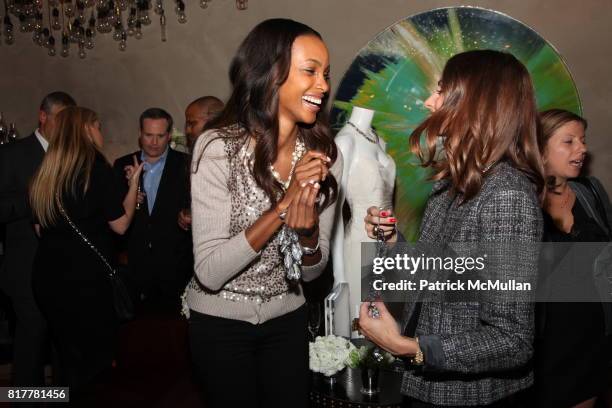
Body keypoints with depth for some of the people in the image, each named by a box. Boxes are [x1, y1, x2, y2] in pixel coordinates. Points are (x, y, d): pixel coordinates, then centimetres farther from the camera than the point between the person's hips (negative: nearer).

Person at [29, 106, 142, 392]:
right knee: (94, 353, 8)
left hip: (48, 275, 7)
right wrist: (134, 182, 2)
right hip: (86, 277, -7)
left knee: (68, 352, 19)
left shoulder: (46, 171, 8)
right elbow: (120, 225, -9)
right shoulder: (95, 166, -10)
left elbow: (40, 228, 14)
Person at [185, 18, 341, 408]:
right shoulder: (218, 147, -21)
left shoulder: (325, 155, -9)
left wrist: (308, 232, -25)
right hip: (220, 323, -3)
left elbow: (312, 270, -3)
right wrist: (282, 207, -32)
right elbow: (209, 272, -23)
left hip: (288, 319, 3)